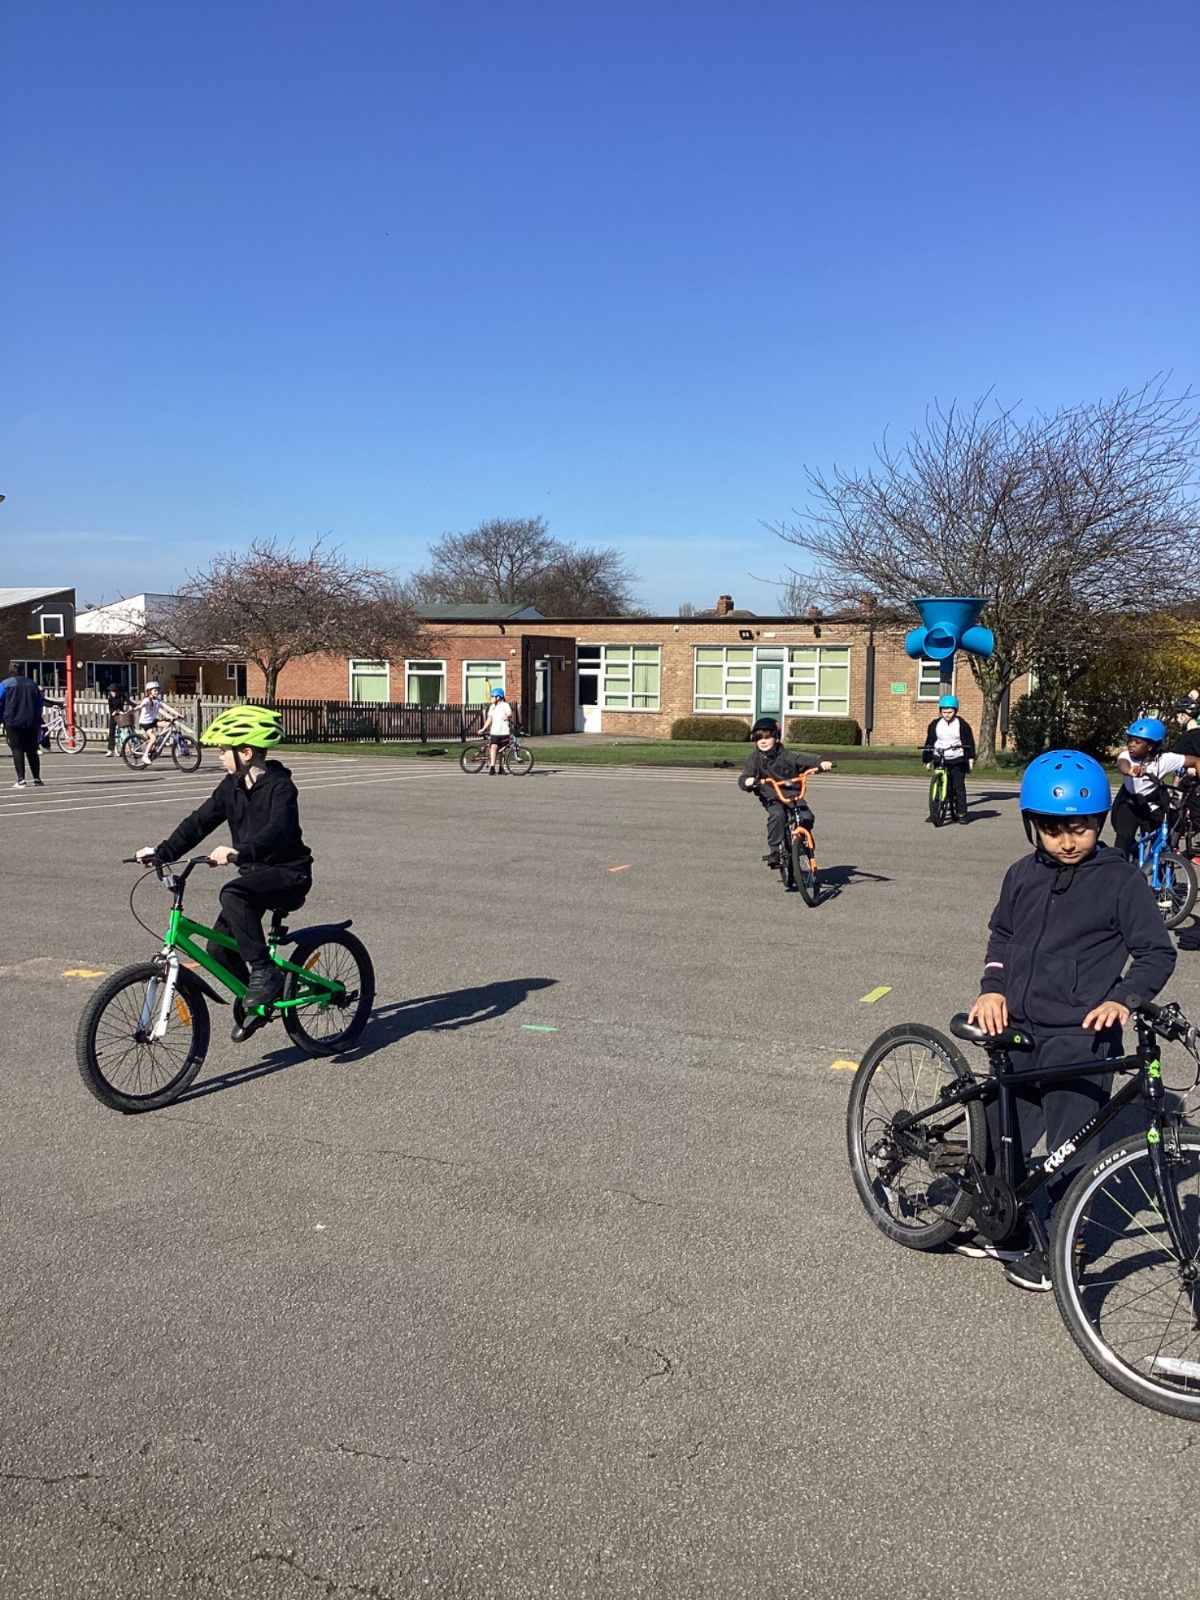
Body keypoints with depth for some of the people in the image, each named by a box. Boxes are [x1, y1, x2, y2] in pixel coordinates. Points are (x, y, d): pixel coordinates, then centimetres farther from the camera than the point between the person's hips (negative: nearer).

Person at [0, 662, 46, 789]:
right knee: (32, 751, 9)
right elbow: (41, 703, 15)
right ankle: (37, 779, 6)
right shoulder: (32, 684, 12)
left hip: (13, 722, -3)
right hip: (32, 723, 3)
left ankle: (21, 780, -10)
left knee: (17, 749, -2)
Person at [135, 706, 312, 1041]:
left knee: (233, 896, -35)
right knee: (219, 950, -2)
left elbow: (278, 830, -33)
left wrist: (239, 852, -49)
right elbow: (199, 822, 4)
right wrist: (162, 852, -8)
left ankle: (265, 973, -23)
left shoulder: (280, 787, -16)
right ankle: (256, 1001, 22)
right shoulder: (232, 786, 7)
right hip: (255, 873, 8)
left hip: (288, 873, -8)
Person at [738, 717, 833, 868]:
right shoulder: (754, 758, 0)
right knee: (777, 815, -33)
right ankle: (774, 851, -22)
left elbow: (802, 761, -10)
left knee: (806, 816, -20)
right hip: (771, 797, -1)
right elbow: (743, 778, -6)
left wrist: (821, 764, -28)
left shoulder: (785, 755, -1)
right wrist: (747, 781, -31)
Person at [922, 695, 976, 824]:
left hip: (957, 760, -2)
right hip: (939, 759, 2)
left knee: (959, 786, -3)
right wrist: (928, 760, 8)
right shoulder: (935, 724, 3)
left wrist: (971, 759, -1)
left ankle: (961, 813, 0)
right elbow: (929, 742, 9)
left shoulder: (962, 724, -1)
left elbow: (970, 742, 4)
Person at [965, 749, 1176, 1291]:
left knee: (1068, 1147, 2)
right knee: (1002, 1133, 13)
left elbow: (1157, 952, -5)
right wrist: (993, 987, 1)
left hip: (1081, 1035, -5)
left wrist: (1124, 998, -20)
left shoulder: (1120, 881, -8)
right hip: (1017, 1029, 5)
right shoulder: (1024, 875, 5)